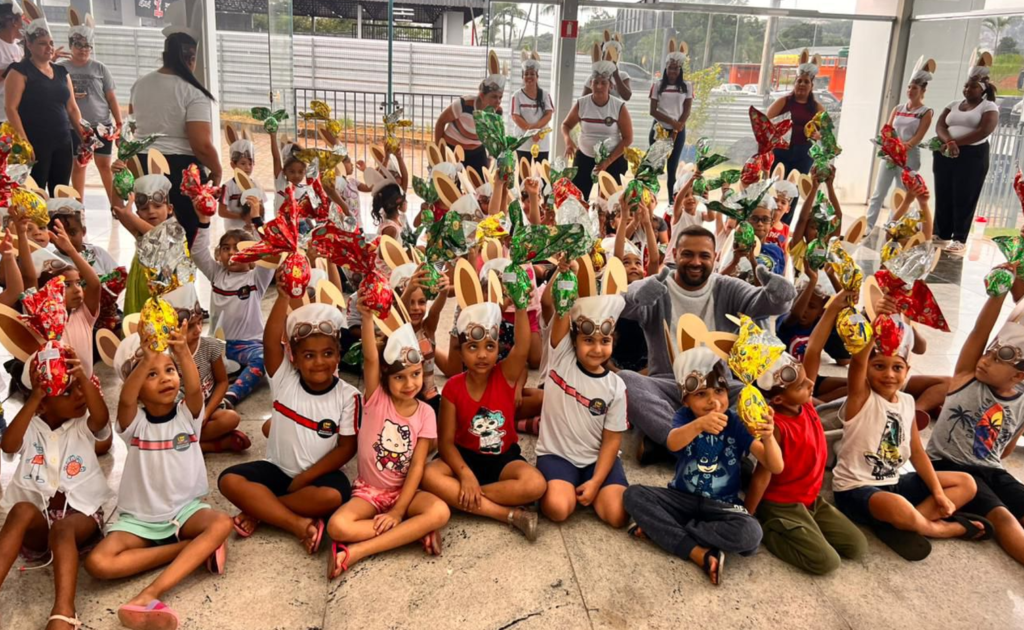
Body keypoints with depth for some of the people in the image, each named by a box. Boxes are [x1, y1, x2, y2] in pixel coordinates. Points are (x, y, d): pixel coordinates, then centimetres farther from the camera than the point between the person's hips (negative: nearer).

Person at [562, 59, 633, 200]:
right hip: (584, 157, 2)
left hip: (612, 160, -2)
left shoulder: (619, 107, -11)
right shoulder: (581, 103, -6)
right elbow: (566, 125, 7)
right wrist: (568, 140, -18)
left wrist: (608, 161, -15)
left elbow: (627, 138, -8)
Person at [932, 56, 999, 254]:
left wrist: (957, 143, -17)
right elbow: (939, 126, 2)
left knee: (964, 199, -4)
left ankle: (959, 239, -1)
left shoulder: (989, 107, 1)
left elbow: (984, 131, -14)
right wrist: (949, 142, -18)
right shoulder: (953, 105, 15)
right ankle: (941, 235, 12)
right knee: (943, 197, 4)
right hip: (945, 155, 4)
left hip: (972, 156, -4)